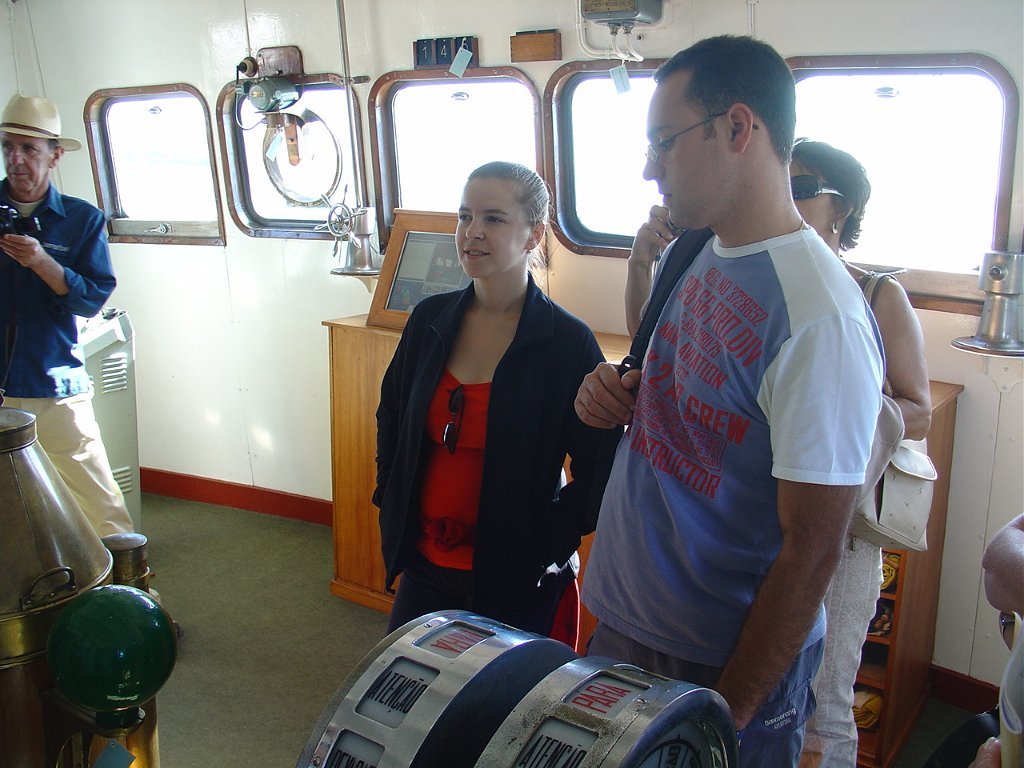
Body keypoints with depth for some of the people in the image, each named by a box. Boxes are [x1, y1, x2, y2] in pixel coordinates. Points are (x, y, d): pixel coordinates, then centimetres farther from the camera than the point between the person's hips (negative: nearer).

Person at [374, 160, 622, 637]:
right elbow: (390, 416, 14)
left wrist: (549, 544, -12)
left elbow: (598, 469, -10)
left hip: (514, 580, -4)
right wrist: (391, 504, 9)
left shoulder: (568, 342, -15)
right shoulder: (429, 319, -1)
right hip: (423, 562, 5)